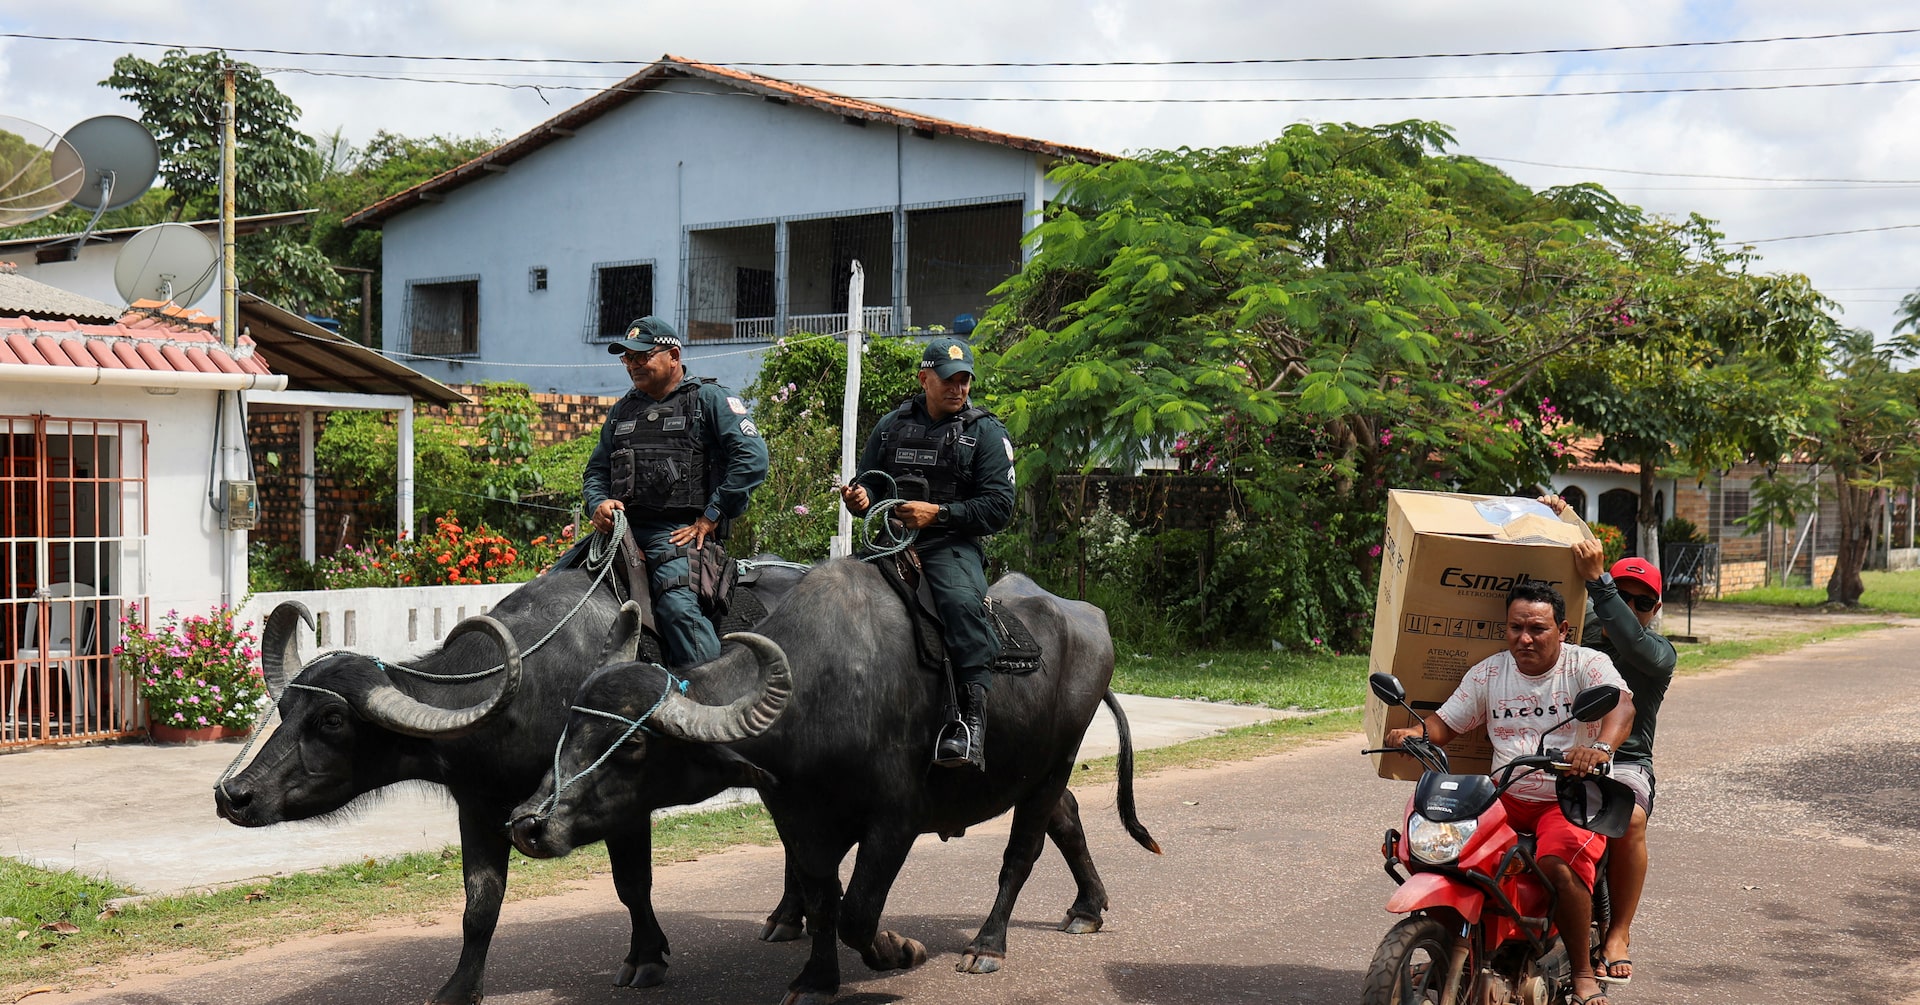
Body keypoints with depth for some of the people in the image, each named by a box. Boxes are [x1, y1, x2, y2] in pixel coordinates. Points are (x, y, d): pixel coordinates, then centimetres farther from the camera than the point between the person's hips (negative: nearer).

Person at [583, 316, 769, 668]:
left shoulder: (709, 398, 4)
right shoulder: (622, 410, 23)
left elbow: (753, 457, -8)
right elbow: (597, 469, 27)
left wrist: (710, 518, -12)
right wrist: (598, 504, 1)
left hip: (678, 532, -7)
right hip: (621, 529, 7)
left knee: (676, 605, -29)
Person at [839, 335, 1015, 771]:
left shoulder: (986, 432, 5)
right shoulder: (892, 426, 17)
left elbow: (999, 507, -3)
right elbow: (865, 484, 24)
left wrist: (938, 513, -15)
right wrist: (858, 499, -2)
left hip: (951, 544, -4)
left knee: (961, 601, -35)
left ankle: (971, 718, -36)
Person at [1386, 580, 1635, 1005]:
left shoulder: (1588, 665, -4)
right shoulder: (1489, 672, 9)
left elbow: (1621, 704, -23)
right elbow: (1446, 723, 11)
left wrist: (1601, 747, -45)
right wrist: (1413, 733, -13)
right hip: (1506, 796, 5)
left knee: (1560, 863, -34)